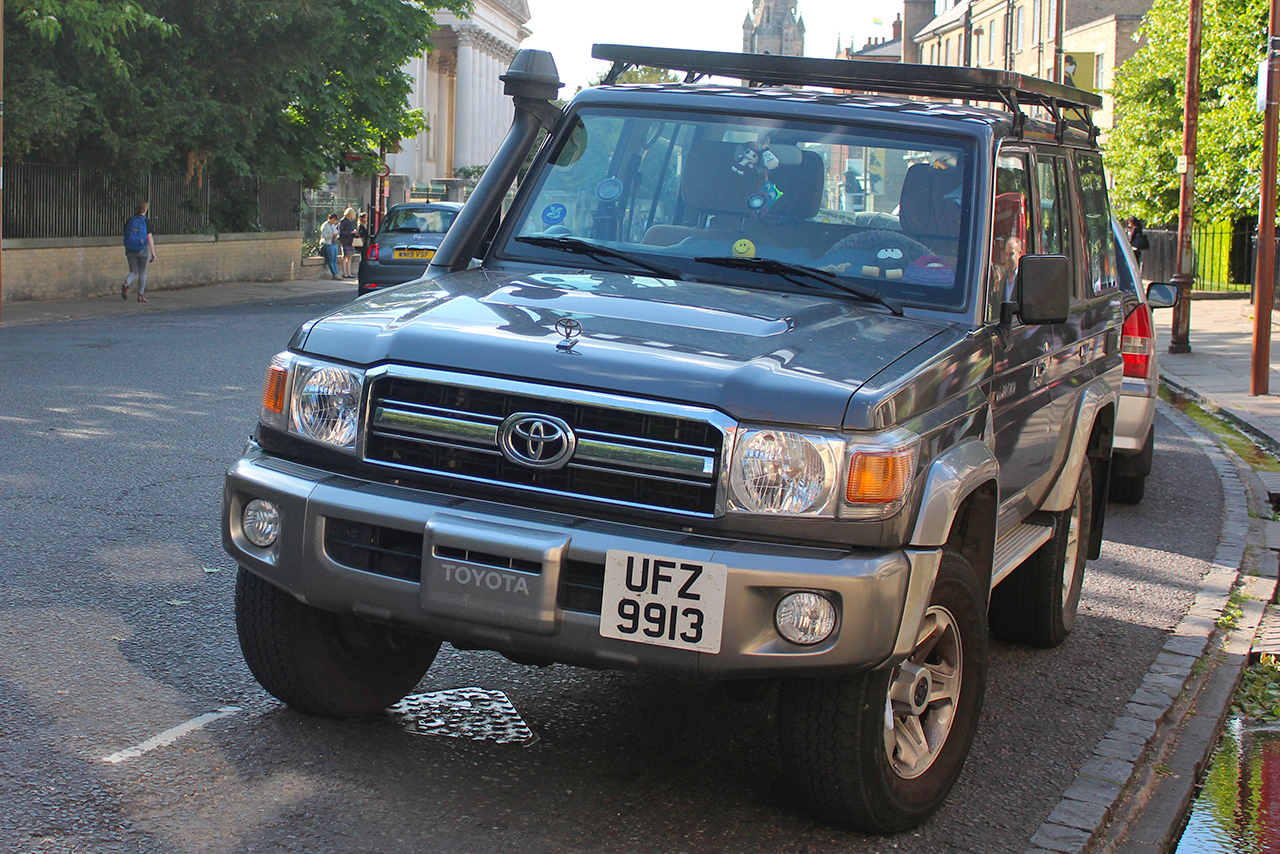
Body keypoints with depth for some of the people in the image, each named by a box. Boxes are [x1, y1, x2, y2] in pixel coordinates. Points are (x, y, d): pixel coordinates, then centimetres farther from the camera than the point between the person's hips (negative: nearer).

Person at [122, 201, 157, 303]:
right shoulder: (146, 221, -6)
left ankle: (126, 284, -23)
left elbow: (126, 235, 8)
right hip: (143, 250, -3)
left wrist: (125, 252, 17)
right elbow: (149, 237, -9)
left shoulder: (129, 221, 5)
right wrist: (153, 252, -6)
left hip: (130, 251, 3)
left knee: (133, 271, 9)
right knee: (142, 272, 9)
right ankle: (140, 295, 11)